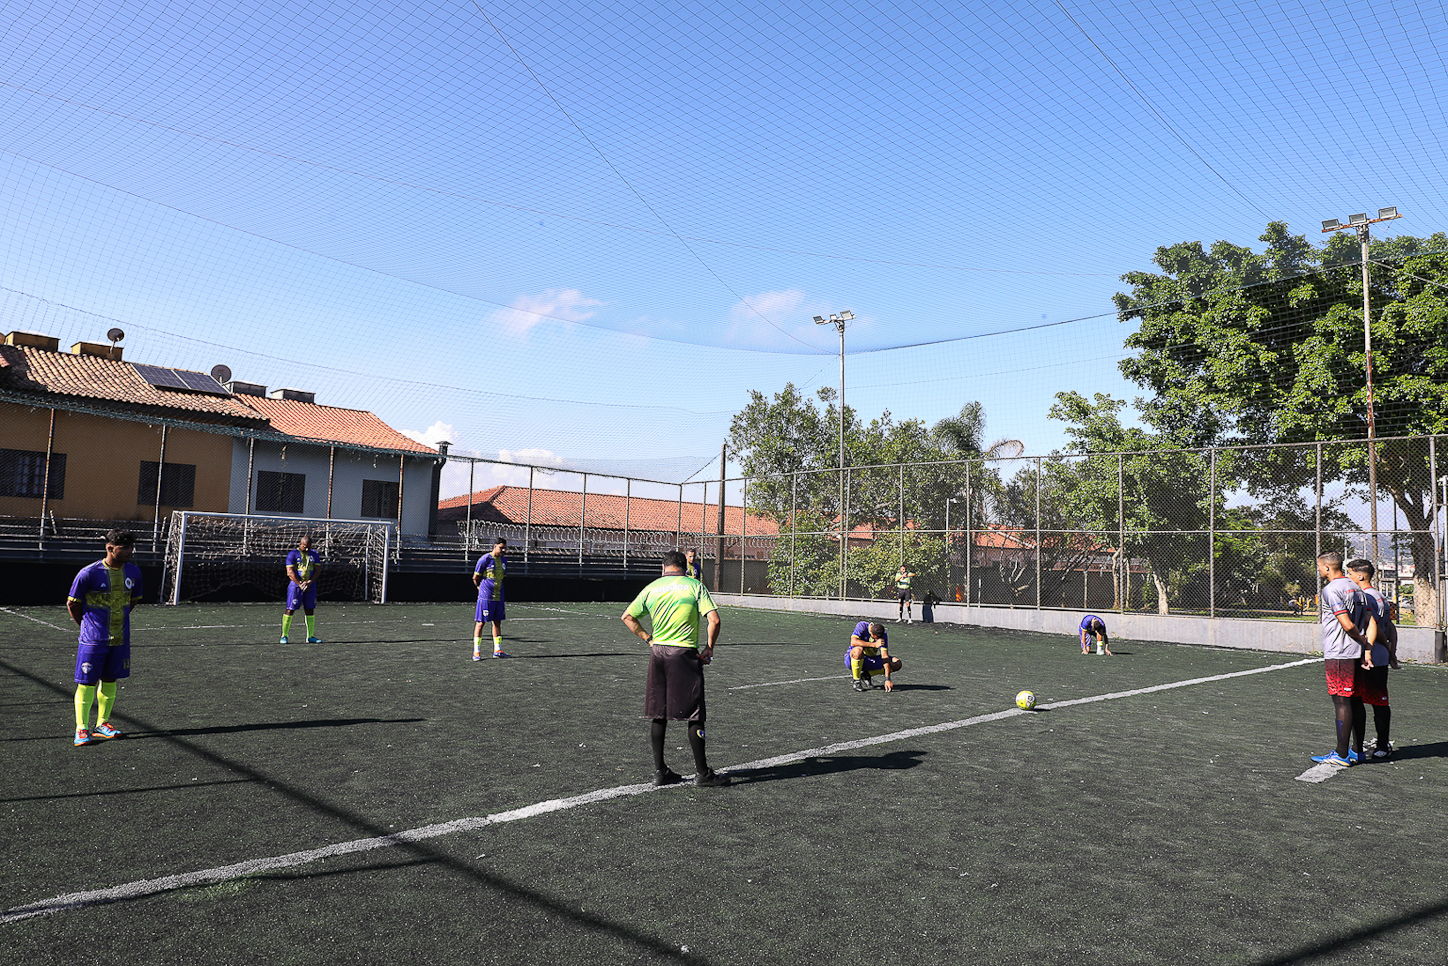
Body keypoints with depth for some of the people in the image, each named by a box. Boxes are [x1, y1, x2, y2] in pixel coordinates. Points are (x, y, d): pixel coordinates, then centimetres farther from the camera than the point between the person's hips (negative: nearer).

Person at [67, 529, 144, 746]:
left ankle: (102, 724, 24)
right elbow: (72, 603, -1)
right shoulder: (89, 573, -12)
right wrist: (87, 626, 7)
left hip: (120, 638, 5)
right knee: (87, 682, -1)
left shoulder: (133, 572, 2)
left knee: (110, 680, 12)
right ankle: (81, 728, 9)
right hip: (93, 639, -4)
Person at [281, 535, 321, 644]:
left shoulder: (314, 555, 10)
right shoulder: (293, 554, -2)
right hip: (295, 585, -4)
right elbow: (290, 572, -9)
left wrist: (309, 583, -11)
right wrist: (300, 585, -17)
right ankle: (284, 636, 2)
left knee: (310, 611, 5)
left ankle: (310, 637, 9)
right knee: (290, 610, -5)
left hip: (310, 586, 4)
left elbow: (316, 571, 6)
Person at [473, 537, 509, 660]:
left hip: (499, 597, 7)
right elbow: (475, 578, -3)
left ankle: (497, 650, 17)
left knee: (497, 622, 10)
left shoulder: (504, 560, 10)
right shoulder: (484, 559, -10)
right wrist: (481, 588, 9)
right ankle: (476, 652, 2)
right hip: (485, 597, -6)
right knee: (481, 622, -3)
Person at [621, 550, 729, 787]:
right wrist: (709, 648, 0)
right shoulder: (695, 586, -1)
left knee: (658, 714, 11)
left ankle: (660, 770, 18)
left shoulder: (652, 588, 9)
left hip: (657, 652, 4)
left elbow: (627, 617, 13)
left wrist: (648, 639, 14)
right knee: (694, 715, 2)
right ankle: (702, 772, 8)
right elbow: (714, 620, -11)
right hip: (685, 654, -4)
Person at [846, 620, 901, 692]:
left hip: (870, 661, 4)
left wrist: (887, 679, -26)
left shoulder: (883, 635, -13)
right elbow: (853, 642, -36)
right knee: (858, 650, -40)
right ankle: (856, 682, -19)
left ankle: (866, 675, -1)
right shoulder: (861, 626, -21)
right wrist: (874, 644, -41)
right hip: (852, 659, -4)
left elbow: (885, 657, -18)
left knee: (897, 664, -9)